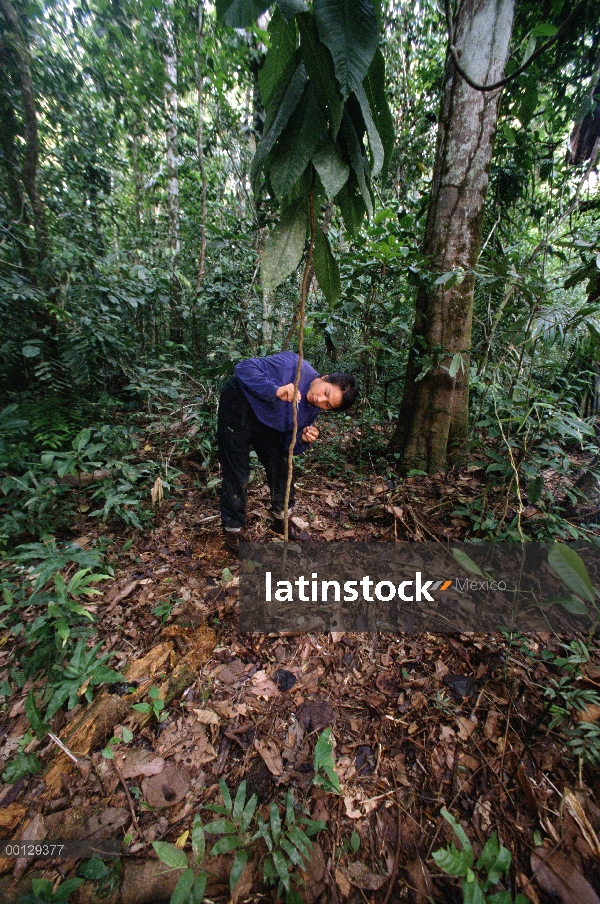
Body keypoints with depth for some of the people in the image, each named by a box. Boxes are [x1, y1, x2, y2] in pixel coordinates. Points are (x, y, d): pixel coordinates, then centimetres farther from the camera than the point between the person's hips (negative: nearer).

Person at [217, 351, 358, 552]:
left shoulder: (313, 409, -7)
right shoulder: (294, 366, -27)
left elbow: (289, 446, -3)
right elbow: (244, 368, -32)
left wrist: (303, 440, -26)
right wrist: (276, 391, -45)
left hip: (268, 425, 7)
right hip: (238, 409, -7)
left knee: (281, 466, 9)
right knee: (237, 474, -5)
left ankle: (282, 519, 31)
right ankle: (232, 529, 14)